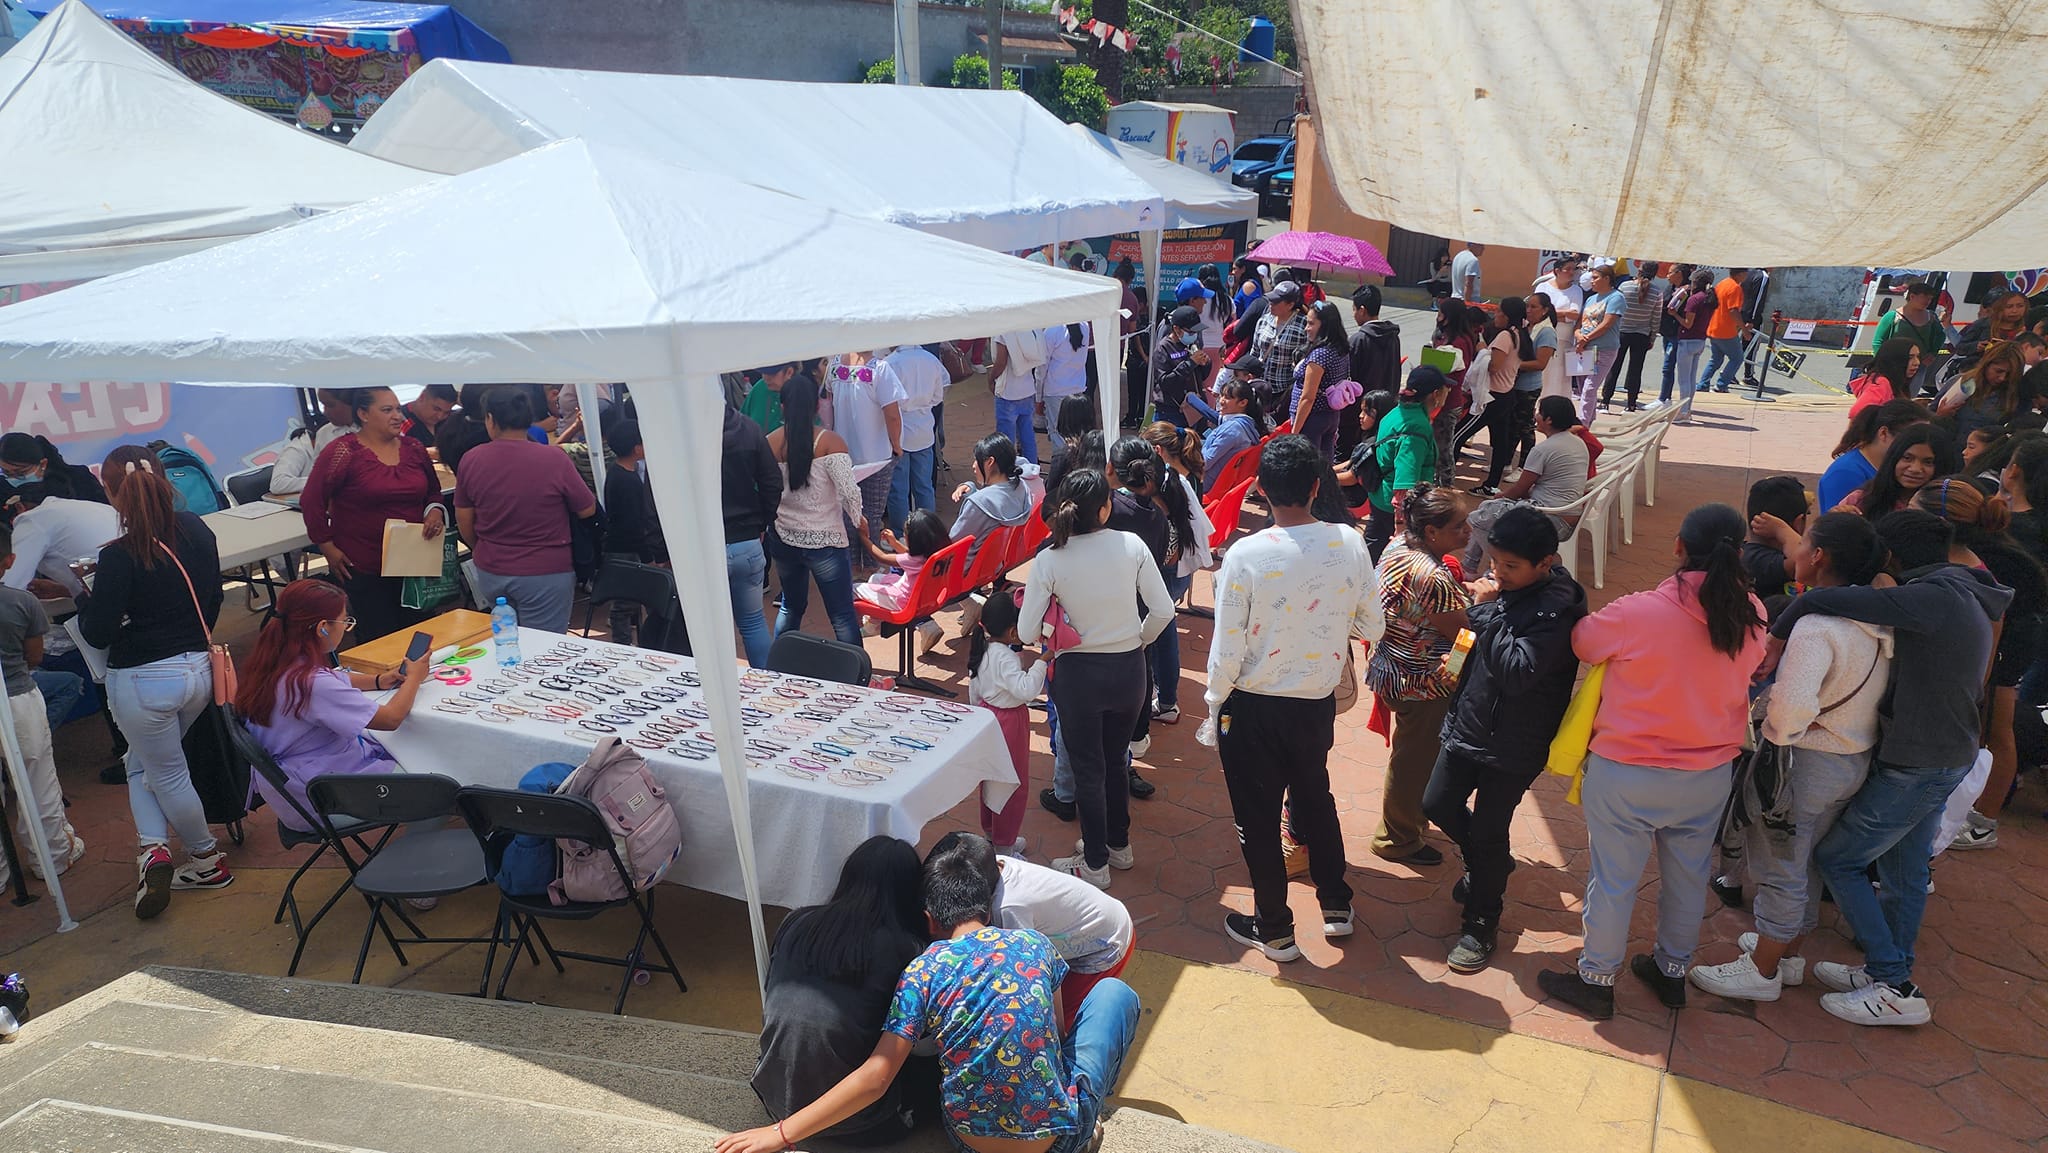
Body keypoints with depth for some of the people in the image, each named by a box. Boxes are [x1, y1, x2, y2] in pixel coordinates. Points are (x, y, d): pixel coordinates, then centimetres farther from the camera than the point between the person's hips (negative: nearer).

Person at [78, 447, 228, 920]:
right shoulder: (197, 531, -3)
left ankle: (198, 858, 22)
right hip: (198, 668, 6)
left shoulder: (120, 555, -20)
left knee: (166, 773, 14)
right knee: (143, 761, 23)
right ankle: (155, 848, 16)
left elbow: (97, 634, -14)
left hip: (143, 681, -6)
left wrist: (85, 598, 5)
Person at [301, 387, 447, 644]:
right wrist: (328, 547, -6)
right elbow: (311, 501, -5)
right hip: (361, 567, -4)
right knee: (378, 640, -1)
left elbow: (433, 491, 19)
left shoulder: (413, 448, 7)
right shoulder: (342, 451, -8)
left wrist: (436, 511, -2)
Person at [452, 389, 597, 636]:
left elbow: (464, 522, 6)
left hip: (490, 573, 4)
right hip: (546, 574, -3)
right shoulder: (554, 458, -15)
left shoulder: (471, 460, -4)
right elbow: (588, 510, -4)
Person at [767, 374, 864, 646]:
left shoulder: (769, 443, -2)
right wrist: (858, 519, 2)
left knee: (791, 606, 23)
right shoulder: (829, 441, -13)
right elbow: (849, 492, -17)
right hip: (824, 541, -4)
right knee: (842, 616, 3)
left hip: (782, 539, 5)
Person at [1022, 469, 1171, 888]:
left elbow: (1027, 631, -12)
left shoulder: (1049, 561, -15)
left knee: (1088, 769, 13)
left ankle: (1095, 864, 25)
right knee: (1115, 760, 24)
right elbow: (1163, 611, -8)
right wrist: (1137, 640, 10)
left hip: (1079, 674, -3)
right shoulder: (1133, 546, -11)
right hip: (1129, 669, 3)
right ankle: (1119, 845, 40)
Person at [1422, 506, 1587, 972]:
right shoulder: (1511, 590, -1)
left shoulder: (1557, 610, -24)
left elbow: (1518, 673, -33)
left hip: (1511, 746, -7)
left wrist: (1489, 617, -29)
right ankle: (1489, 864, 43)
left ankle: (1481, 925, 23)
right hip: (1468, 725, 8)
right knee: (1438, 806, 16)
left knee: (1487, 835, 4)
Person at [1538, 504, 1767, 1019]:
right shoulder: (1752, 616, -9)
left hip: (1627, 775, -5)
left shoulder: (1636, 614, -24)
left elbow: (1581, 642, -6)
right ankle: (1672, 971, 42)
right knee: (1688, 876, 22)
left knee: (1613, 880, 11)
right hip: (1710, 775, 5)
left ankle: (1596, 980, 27)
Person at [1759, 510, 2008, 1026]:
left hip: (1916, 764, -9)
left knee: (1837, 857, 2)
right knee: (1905, 869, 19)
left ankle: (1895, 989, 5)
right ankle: (1889, 972, 32)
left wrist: (1778, 636, -14)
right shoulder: (1970, 598, 8)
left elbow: (1819, 600, -31)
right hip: (1952, 755, 9)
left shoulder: (1930, 597, -23)